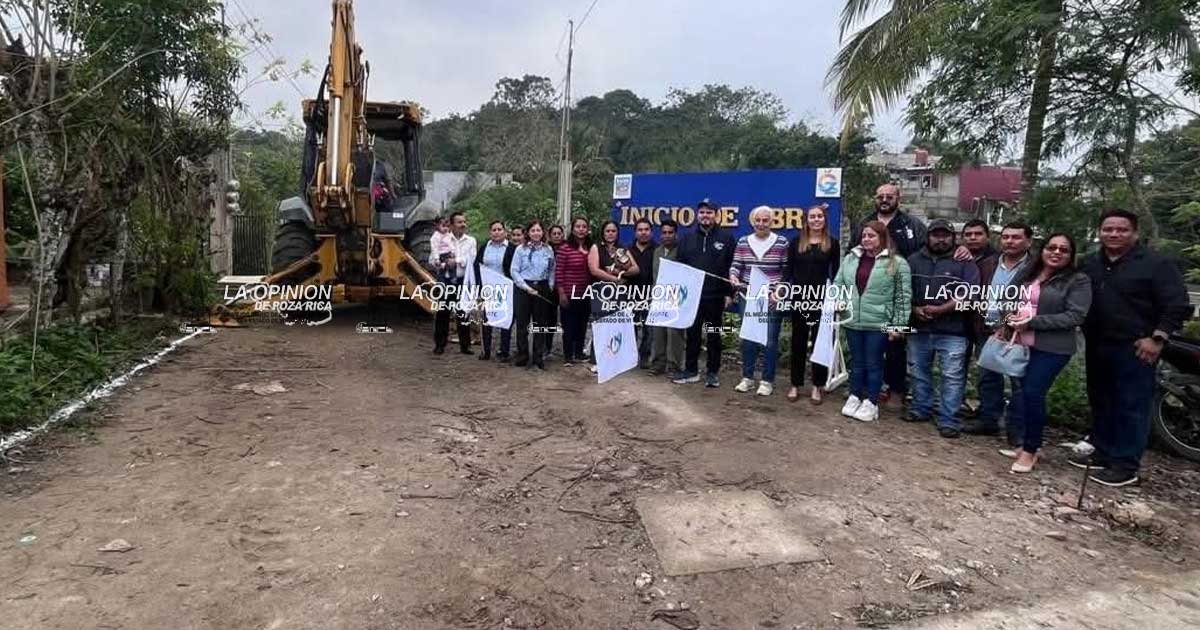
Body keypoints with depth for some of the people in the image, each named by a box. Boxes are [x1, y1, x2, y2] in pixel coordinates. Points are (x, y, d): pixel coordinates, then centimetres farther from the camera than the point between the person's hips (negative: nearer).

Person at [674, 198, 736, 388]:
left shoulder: (726, 238, 1)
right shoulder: (687, 238, 10)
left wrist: (729, 293, -7)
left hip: (715, 296, -3)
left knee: (713, 336, 7)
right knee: (692, 334, 9)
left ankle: (713, 372, 15)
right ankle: (691, 370, 18)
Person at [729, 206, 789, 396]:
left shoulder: (782, 243, 0)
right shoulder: (743, 242, 8)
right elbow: (736, 265, 6)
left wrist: (779, 291, -12)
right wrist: (733, 276, -15)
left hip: (772, 300, -3)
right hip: (748, 297, 3)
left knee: (770, 341, 0)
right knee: (747, 339, 10)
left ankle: (767, 381, 12)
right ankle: (747, 377, 22)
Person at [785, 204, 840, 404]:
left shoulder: (832, 243, 3)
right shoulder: (796, 242, 6)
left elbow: (836, 273, 3)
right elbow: (789, 270, 4)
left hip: (822, 298, -1)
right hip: (799, 297, 1)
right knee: (798, 341, 7)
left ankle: (817, 386, 13)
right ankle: (795, 385, 16)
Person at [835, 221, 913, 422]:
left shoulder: (897, 263, -6)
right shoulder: (850, 259, 7)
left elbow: (903, 297, -6)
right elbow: (838, 284, 14)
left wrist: (897, 325, -9)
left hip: (878, 324, -4)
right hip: (852, 322, 4)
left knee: (873, 364, 6)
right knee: (857, 362, 15)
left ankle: (871, 403, 17)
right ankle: (854, 397, 27)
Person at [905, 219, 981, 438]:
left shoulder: (965, 263, -1)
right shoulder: (914, 260, 10)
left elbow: (969, 294, -11)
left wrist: (940, 310, -17)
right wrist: (914, 309, -9)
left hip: (952, 331, -4)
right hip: (919, 328, 4)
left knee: (952, 377, -3)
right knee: (919, 372, 14)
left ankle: (948, 420, 4)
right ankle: (921, 409, 29)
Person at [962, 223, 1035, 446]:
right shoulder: (987, 265, 11)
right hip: (988, 332, 6)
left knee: (1019, 383, 1)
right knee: (988, 379, 14)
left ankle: (1016, 430, 10)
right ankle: (987, 421, 26)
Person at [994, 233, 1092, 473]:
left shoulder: (1078, 281, -4)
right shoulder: (1028, 275, 13)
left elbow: (1075, 316, -13)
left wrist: (1032, 322, -17)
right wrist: (1008, 323, 6)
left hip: (1052, 349, -5)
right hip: (1022, 344, 6)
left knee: (1033, 394, -11)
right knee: (1026, 394, 9)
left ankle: (1030, 449, 3)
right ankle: (1029, 444, 23)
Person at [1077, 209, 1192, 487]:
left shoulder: (1157, 264, -6)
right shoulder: (1089, 264, 13)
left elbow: (1177, 305, -8)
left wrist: (1157, 338, -16)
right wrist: (1086, 334, 13)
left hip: (1135, 349, -6)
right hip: (1097, 347, 7)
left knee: (1131, 407, -4)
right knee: (1100, 403, 13)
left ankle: (1126, 466, 1)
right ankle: (1102, 453, 25)